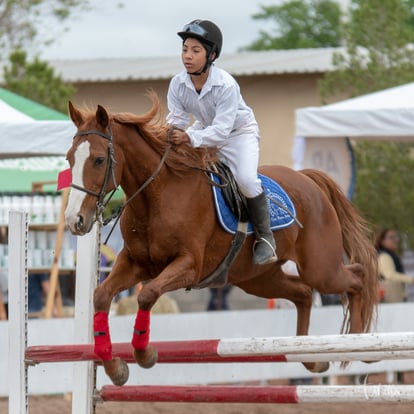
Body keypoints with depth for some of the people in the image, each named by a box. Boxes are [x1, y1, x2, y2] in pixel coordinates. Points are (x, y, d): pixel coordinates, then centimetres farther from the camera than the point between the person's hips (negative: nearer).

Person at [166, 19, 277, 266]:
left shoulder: (226, 85, -33)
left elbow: (221, 130, -38)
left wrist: (190, 138, -52)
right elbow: (177, 118, -15)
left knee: (246, 179, -28)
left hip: (239, 132, -6)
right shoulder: (178, 84, -16)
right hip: (205, 130, 6)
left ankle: (265, 237, -10)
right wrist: (172, 133, -39)